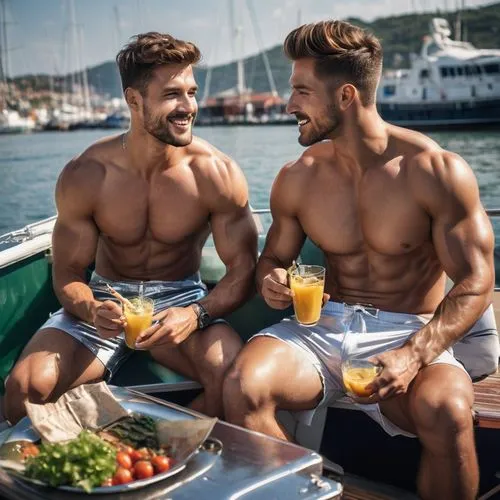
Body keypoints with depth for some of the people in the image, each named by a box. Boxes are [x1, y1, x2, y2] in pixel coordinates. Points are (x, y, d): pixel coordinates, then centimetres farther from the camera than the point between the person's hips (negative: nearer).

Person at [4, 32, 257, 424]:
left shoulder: (217, 174, -14)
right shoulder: (85, 175, -11)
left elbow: (242, 270, -8)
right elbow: (68, 273, -3)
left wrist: (195, 315, -28)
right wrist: (91, 311, -27)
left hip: (181, 298, 0)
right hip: (106, 300, 1)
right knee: (26, 387, -24)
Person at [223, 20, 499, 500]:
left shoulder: (436, 171, -9)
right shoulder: (296, 178, 3)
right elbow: (274, 257, 17)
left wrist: (412, 356, -23)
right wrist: (271, 279, -10)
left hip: (410, 331, -3)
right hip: (326, 324, 3)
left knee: (446, 410, -35)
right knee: (242, 385, -26)